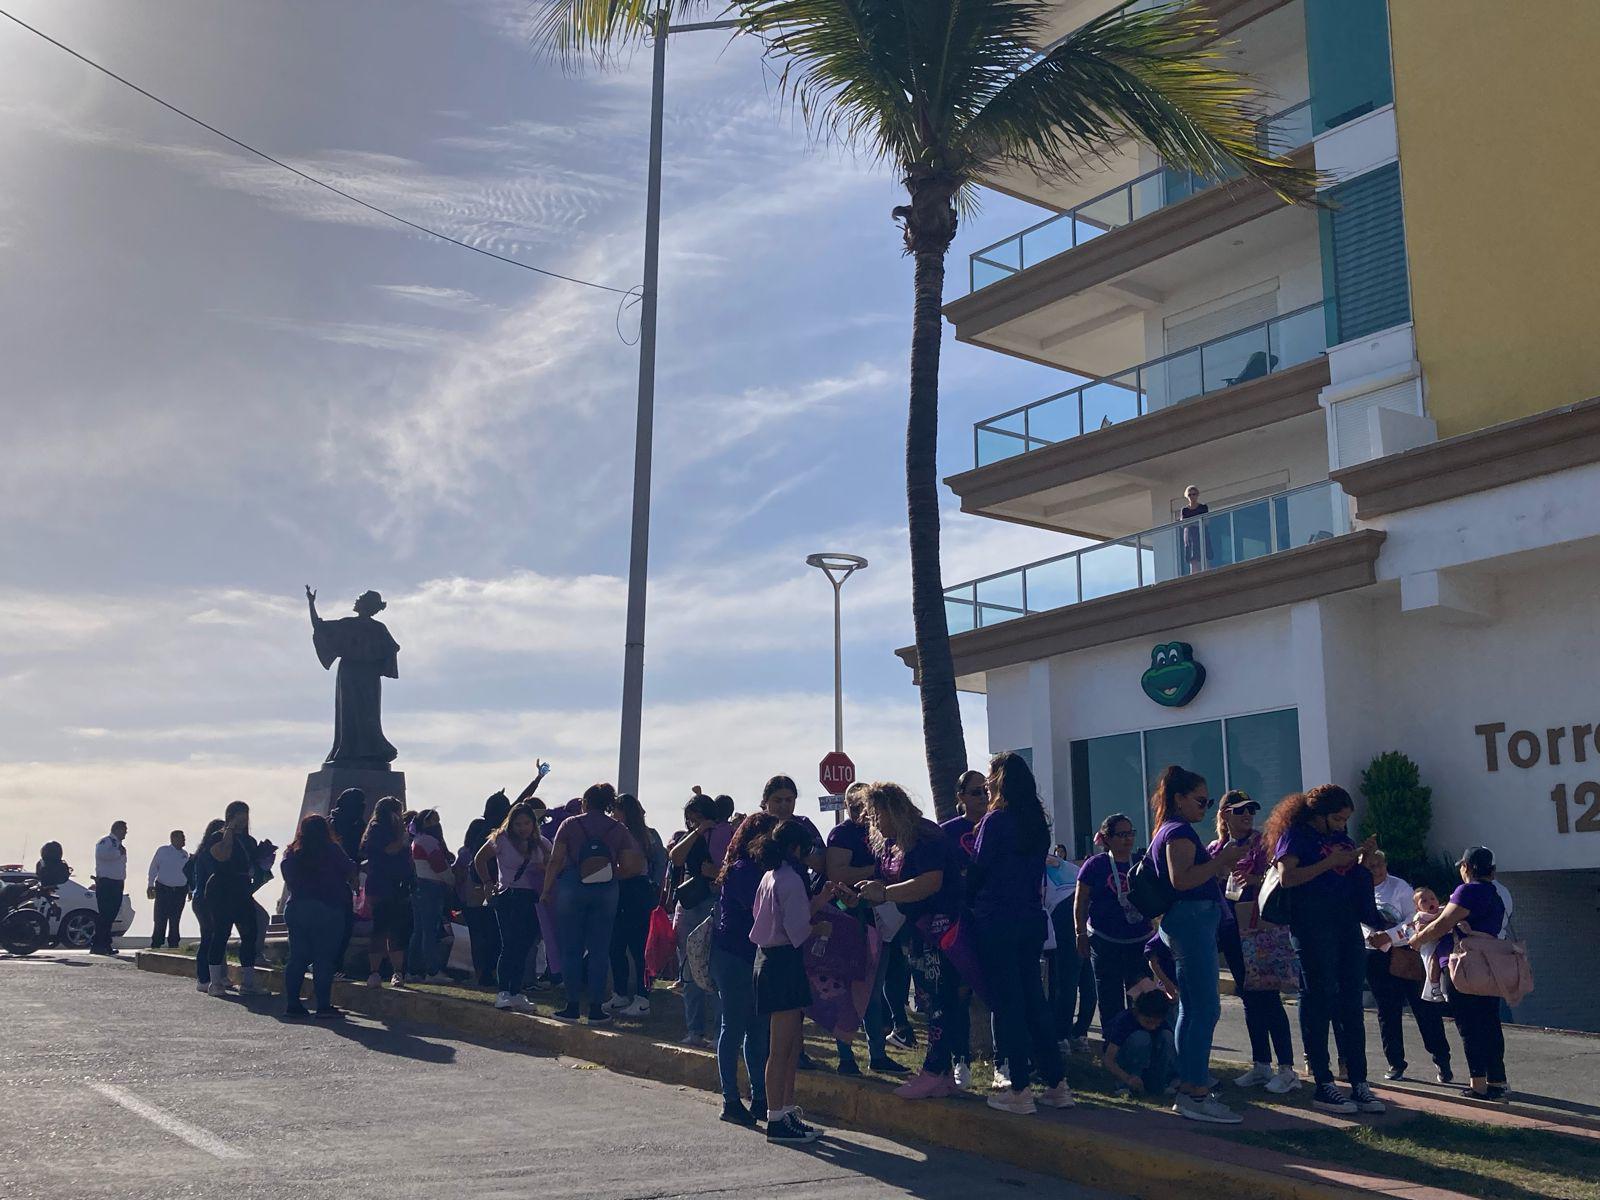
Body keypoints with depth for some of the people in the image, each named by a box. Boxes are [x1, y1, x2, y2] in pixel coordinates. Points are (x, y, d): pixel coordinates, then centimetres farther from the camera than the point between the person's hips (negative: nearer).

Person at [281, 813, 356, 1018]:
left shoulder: (290, 853, 7)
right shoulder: (332, 850, -7)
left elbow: (288, 882, 16)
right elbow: (351, 872, -5)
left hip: (295, 908, 5)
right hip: (326, 909, -5)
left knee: (297, 957, 10)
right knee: (324, 959, -2)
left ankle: (292, 1004, 9)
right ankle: (323, 1005, -4)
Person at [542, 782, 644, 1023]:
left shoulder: (570, 824, 0)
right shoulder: (619, 829, 5)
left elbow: (555, 861, -3)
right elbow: (629, 867, 2)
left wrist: (547, 889, 5)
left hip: (572, 887, -1)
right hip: (606, 890, 1)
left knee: (572, 949, 6)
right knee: (599, 949, 6)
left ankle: (572, 1006, 8)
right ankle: (596, 1008, 7)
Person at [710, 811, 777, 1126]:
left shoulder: (754, 869, 12)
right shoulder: (742, 870, -15)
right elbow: (761, 910, -22)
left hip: (751, 959, 9)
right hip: (733, 958, -9)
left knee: (758, 1029, 11)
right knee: (734, 1028, -1)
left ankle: (759, 1099, 18)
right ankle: (731, 1102, 6)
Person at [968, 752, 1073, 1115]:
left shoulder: (995, 820, -12)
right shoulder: (1038, 823, 9)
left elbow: (978, 871, -8)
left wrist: (968, 904, 8)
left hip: (996, 921, -7)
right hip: (1031, 919, 7)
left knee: (1007, 1004, -1)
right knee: (1033, 1000, 12)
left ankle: (1019, 1090, 1)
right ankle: (1056, 1084, 13)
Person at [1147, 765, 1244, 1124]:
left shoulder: (1168, 831, 21)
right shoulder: (1180, 831, -11)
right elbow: (1181, 879, -23)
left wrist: (1219, 865, 19)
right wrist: (1220, 860, -19)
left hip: (1186, 924, 11)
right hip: (1193, 919, -11)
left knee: (1191, 1010, 12)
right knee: (1206, 1009, -12)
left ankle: (1187, 1090, 15)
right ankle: (1197, 1096, -13)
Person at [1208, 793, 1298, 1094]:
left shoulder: (1263, 843, -3)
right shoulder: (1215, 849, 12)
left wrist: (1254, 879, -29)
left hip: (1260, 927, -6)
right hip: (1232, 930, 6)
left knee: (1267, 996, -8)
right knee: (1249, 998, 10)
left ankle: (1286, 1068, -4)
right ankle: (1261, 1065, 17)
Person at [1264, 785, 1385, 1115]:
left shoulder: (1340, 837, 20)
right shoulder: (1295, 835, -2)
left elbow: (1354, 875, 25)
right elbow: (1287, 877, -14)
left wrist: (1363, 856, 7)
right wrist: (1329, 862, -14)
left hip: (1347, 924, 7)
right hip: (1313, 925, -7)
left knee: (1351, 1004, 5)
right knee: (1319, 1001, -5)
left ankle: (1359, 1084, 6)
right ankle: (1323, 1085, -1)